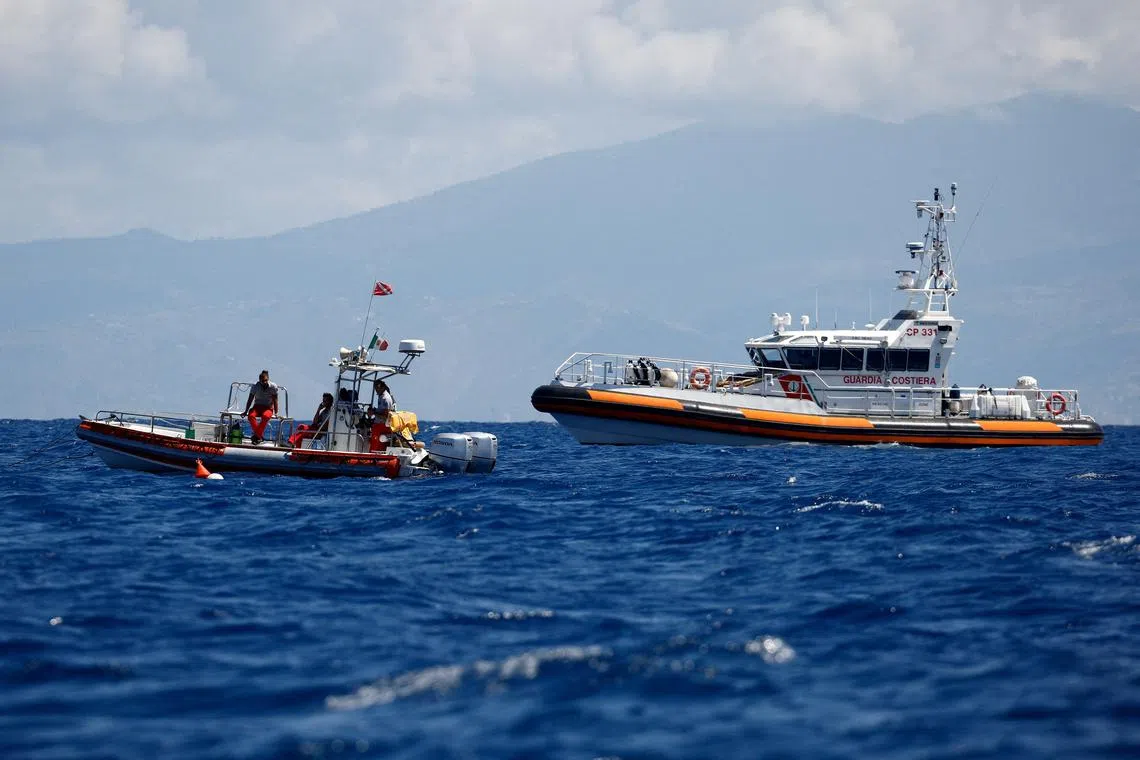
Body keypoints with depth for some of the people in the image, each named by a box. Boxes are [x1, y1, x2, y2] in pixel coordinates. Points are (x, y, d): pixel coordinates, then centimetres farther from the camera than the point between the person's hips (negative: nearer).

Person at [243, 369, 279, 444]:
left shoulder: (273, 387, -7)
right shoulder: (255, 386, -5)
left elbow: (275, 400, -4)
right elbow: (250, 399, -1)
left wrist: (276, 413, -9)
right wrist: (246, 411, -4)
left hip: (268, 408, -2)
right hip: (257, 406, 2)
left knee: (265, 416, -38)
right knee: (251, 416, -33)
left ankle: (257, 436, -34)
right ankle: (260, 436, -33)